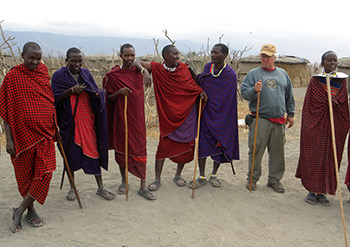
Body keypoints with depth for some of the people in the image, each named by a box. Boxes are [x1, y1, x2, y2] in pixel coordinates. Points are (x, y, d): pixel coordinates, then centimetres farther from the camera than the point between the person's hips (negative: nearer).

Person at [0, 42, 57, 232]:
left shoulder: (43, 71, 6)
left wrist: (54, 127, 17)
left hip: (45, 132, 4)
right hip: (23, 133, -4)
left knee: (45, 171, -4)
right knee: (26, 173, 8)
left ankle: (20, 211, 10)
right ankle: (31, 210, 26)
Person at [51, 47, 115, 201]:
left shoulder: (86, 73, 6)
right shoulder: (58, 76, -1)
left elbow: (95, 92, 8)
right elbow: (55, 98, -7)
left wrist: (97, 94, -16)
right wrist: (71, 90, -20)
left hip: (87, 119, 2)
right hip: (69, 121, -1)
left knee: (93, 150, 1)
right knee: (71, 152, 7)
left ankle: (100, 188, 11)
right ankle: (72, 187, 25)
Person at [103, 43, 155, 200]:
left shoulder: (139, 69, 3)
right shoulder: (113, 75, -3)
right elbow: (109, 99, -1)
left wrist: (140, 65, 8)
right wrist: (119, 92, -19)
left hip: (137, 116, 1)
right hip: (121, 116, -1)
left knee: (140, 150, -2)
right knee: (121, 148, 10)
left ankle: (143, 187, 5)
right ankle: (124, 181, 29)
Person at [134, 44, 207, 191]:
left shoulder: (184, 68, 5)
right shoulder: (157, 68, -1)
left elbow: (192, 83, 16)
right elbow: (137, 62, -1)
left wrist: (200, 91, -3)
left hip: (187, 113, 3)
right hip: (168, 115, -3)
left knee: (186, 145, 7)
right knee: (164, 145, -4)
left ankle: (178, 175, 27)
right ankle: (157, 179, 11)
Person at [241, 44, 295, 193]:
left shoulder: (282, 74, 14)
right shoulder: (253, 73, 3)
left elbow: (289, 96, 19)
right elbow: (244, 93, -4)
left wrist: (290, 114, 16)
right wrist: (254, 90, -24)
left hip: (279, 120, 3)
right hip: (259, 120, -3)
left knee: (277, 151, 8)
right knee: (256, 150, 0)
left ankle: (274, 179, 21)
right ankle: (252, 178, 15)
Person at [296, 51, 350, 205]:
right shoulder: (315, 81, 0)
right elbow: (308, 104, -1)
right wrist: (306, 125, -5)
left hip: (336, 126, 3)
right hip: (316, 125, -3)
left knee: (330, 158, 6)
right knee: (313, 157, 1)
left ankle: (322, 192, 18)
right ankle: (311, 190, 15)